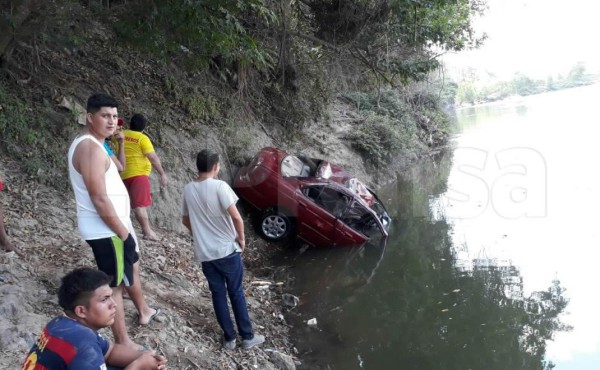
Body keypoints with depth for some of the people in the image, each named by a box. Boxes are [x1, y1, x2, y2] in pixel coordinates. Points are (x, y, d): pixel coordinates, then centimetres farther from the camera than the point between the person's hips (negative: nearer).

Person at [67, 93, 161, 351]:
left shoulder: (88, 144, 11)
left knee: (133, 265, 27)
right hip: (106, 230, -11)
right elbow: (100, 199, -27)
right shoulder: (91, 148, -24)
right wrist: (123, 231, -20)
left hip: (110, 226, 11)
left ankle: (144, 311, 48)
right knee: (115, 285, 0)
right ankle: (123, 344, 13)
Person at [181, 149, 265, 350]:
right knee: (237, 293, 9)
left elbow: (186, 220, 14)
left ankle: (229, 338, 22)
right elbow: (236, 217, -22)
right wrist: (241, 239, -6)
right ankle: (247, 336, 18)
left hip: (204, 253, 4)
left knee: (218, 295, 14)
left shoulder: (188, 190, 2)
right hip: (228, 250, -4)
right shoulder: (219, 186, -16)